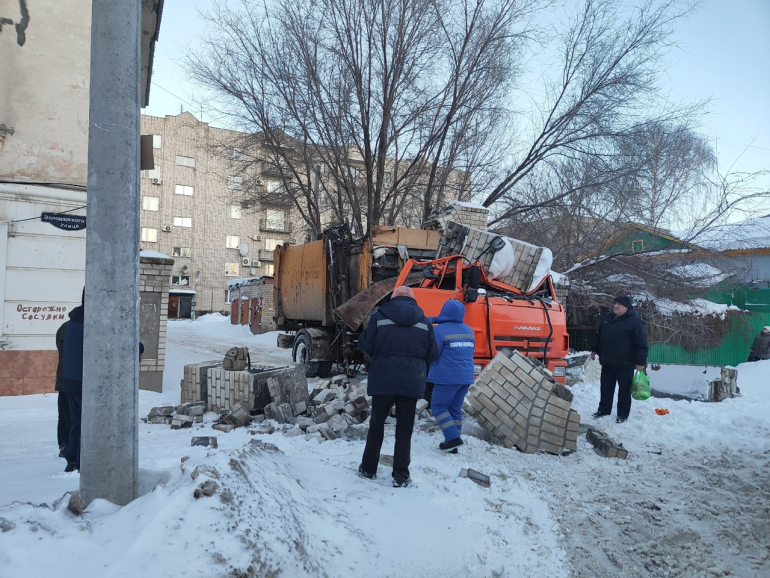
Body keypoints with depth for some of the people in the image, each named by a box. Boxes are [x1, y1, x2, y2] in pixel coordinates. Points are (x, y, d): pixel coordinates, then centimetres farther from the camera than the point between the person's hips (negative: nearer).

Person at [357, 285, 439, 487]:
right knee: (404, 429, 9)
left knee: (376, 424, 14)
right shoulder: (424, 321, 4)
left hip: (383, 380, -1)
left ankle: (368, 469, 23)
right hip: (411, 382, 1)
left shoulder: (380, 316, -2)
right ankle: (401, 476, 10)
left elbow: (365, 345, -3)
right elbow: (432, 354, 5)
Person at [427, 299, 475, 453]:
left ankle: (453, 438, -6)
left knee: (438, 406, 4)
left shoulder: (439, 330, -12)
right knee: (455, 408, 14)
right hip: (465, 376, 7)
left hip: (447, 376, -7)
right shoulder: (468, 330, 10)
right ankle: (453, 440, 14)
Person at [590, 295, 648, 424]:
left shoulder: (634, 321, -11)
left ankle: (623, 414, 15)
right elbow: (599, 336, 23)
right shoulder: (607, 318, 10)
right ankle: (603, 409, 27)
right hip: (607, 361, 6)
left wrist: (640, 361, -15)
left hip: (625, 364, -6)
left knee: (624, 390, 5)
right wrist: (595, 349, 24)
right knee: (606, 388, 15)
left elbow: (641, 343, -13)